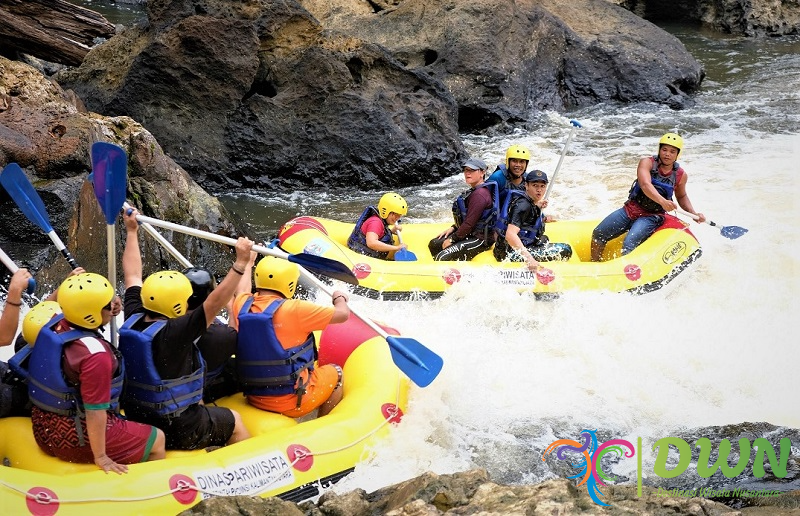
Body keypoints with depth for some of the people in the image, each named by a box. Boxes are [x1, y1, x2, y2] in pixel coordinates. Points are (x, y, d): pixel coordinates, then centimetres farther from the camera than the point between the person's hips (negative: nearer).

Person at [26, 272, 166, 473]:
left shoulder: (56, 323, -5)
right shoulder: (95, 354, -29)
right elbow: (95, 410, -27)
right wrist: (100, 457, -18)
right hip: (76, 439, -9)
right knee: (157, 440, 6)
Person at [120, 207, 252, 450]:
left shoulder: (133, 320, -7)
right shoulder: (173, 333, -28)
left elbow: (132, 275, 7)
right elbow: (215, 302, -33)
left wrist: (131, 231, 17)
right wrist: (240, 263, -35)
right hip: (176, 432, -8)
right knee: (234, 420, 16)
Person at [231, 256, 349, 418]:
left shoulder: (241, 304, -6)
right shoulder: (294, 309, -21)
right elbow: (343, 314, -12)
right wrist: (340, 298, 10)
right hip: (292, 402, -6)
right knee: (336, 373, 23)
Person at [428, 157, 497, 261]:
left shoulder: (479, 194, -22)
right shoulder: (474, 191, 12)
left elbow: (469, 224, -23)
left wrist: (452, 239, -14)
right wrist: (453, 228, 10)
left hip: (480, 240, -11)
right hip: (471, 235, 11)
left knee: (442, 258, -23)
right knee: (434, 245, 16)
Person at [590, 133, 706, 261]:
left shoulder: (681, 175, 1)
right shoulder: (647, 163, -7)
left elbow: (681, 196, 21)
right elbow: (645, 184, -26)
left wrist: (694, 214, 5)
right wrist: (662, 201, -44)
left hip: (651, 217, -1)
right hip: (630, 209, 1)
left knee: (628, 245, -26)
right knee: (598, 235, -3)